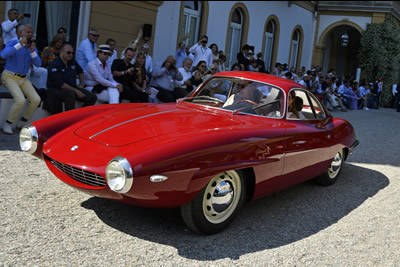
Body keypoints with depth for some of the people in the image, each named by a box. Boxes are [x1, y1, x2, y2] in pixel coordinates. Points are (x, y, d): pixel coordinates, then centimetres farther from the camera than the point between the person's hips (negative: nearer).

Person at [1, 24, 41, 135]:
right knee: (20, 100, -26)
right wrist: (20, 44, -35)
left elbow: (38, 64, -9)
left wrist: (32, 51, -25)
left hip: (23, 78, 6)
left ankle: (22, 123, 7)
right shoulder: (12, 43, -12)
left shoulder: (33, 47, 4)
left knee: (36, 99, -11)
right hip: (10, 77, -6)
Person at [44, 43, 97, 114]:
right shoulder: (54, 65, -17)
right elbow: (60, 84, -23)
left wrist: (81, 84, 14)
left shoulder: (72, 61, 6)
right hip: (56, 90, -7)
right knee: (70, 94, -41)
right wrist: (76, 91, -22)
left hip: (72, 88, 7)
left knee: (92, 97, -10)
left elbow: (80, 71, 27)